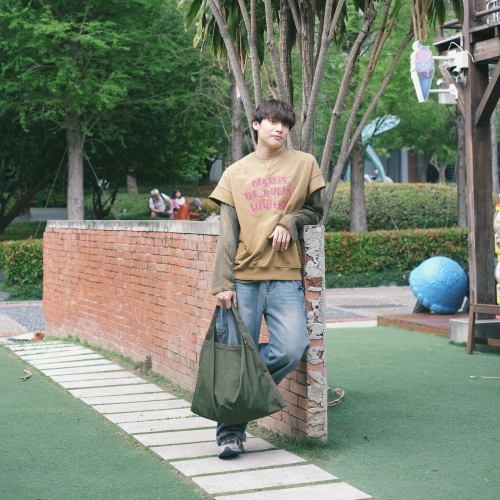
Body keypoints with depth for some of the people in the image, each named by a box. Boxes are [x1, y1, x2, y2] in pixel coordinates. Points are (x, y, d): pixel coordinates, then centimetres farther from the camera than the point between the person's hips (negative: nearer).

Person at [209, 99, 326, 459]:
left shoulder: (305, 163, 8)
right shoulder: (235, 173, 11)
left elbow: (316, 211, 16)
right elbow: (227, 232, 6)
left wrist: (291, 221, -7)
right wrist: (223, 283, -3)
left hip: (285, 277, 0)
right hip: (243, 279, 0)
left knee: (292, 349, -16)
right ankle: (231, 432, 9)